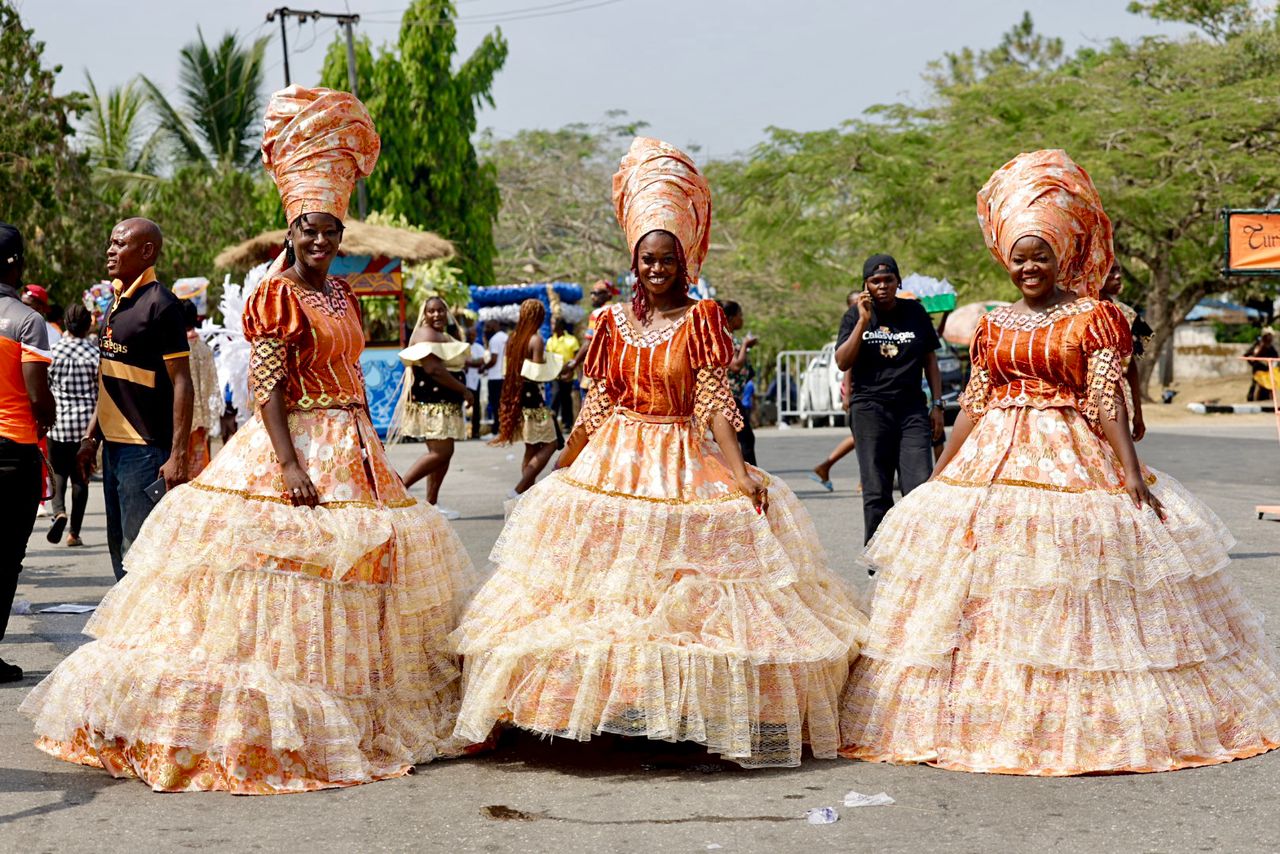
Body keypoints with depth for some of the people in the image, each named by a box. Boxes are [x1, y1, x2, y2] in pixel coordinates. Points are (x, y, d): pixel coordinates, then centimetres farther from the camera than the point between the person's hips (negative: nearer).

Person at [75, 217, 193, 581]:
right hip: (115, 446, 9)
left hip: (145, 450, -9)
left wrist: (178, 456, -19)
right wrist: (91, 437, 17)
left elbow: (181, 382, -15)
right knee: (120, 549, 14)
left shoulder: (160, 304, -12)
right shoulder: (117, 303, 14)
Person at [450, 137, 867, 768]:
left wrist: (740, 473, -18)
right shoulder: (614, 322, 5)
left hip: (685, 467, -2)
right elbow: (595, 407, 9)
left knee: (687, 598, -4)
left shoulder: (701, 319, -3)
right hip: (613, 467, 3)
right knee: (607, 593, 2)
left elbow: (715, 405, -8)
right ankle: (605, 709, 11)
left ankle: (685, 715, 4)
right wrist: (556, 472, 9)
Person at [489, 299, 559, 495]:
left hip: (516, 398, 8)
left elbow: (508, 370, 12)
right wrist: (556, 366, -2)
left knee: (532, 448, 15)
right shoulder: (536, 340, -14)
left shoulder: (514, 338, 9)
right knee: (549, 444, -2)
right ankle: (519, 490, -12)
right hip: (532, 398, -8)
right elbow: (538, 375, -18)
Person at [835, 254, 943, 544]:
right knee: (876, 493, 0)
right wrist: (864, 321, -11)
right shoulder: (856, 315, 5)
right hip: (870, 409, -1)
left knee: (920, 487, -10)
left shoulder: (915, 312, 9)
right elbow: (842, 363, -5)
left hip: (912, 409, 1)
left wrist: (937, 404, 10)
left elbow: (930, 360, 15)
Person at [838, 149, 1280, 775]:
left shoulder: (1095, 318, -1)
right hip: (992, 466, 4)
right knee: (989, 605, 3)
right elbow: (972, 406, 14)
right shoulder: (993, 325, 12)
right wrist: (937, 478, 13)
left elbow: (1107, 402, -6)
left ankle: (1080, 723, 3)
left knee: (1075, 603, -5)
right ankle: (983, 720, 10)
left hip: (1073, 462, -4)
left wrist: (1133, 474, -16)